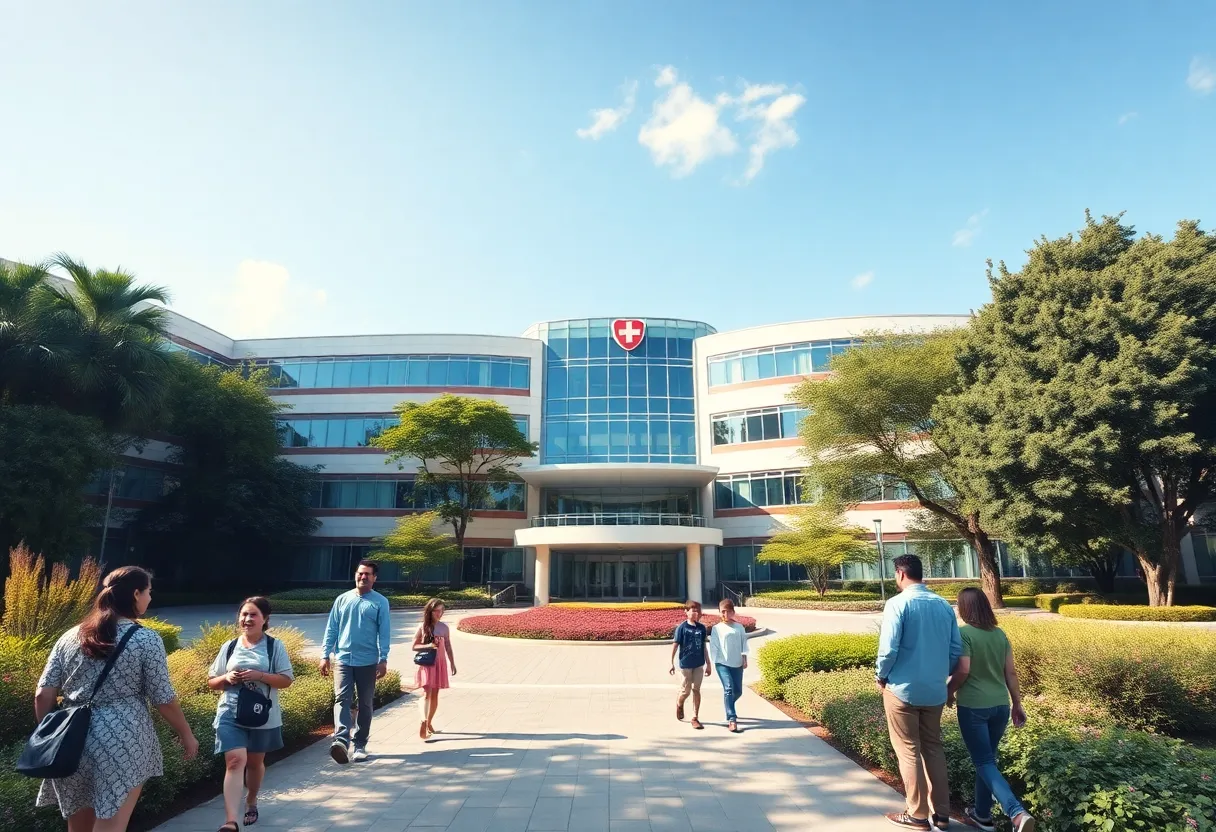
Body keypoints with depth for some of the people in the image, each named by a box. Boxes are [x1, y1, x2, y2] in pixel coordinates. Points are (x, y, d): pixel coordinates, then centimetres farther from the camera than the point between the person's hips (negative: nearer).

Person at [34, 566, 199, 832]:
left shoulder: (70, 637, 7)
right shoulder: (146, 639, -8)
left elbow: (43, 696, 6)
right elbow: (163, 699, -6)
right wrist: (186, 734, 7)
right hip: (122, 743, -6)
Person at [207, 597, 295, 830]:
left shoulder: (275, 646, -5)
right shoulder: (229, 647, 2)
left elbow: (286, 680, -7)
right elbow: (212, 682, 9)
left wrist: (259, 675, -20)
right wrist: (227, 678, -12)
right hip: (230, 714, 0)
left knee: (255, 762, 17)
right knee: (235, 761, -15)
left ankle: (251, 803, 42)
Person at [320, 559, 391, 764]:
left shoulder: (380, 602, -2)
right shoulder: (343, 599, 7)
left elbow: (384, 633, -5)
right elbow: (331, 629, 8)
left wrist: (383, 660, -12)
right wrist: (325, 655, 2)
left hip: (368, 662, -1)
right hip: (343, 659, 2)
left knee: (365, 704, 7)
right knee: (341, 699, -13)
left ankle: (360, 745, 16)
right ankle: (341, 740, -24)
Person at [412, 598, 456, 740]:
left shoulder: (444, 627, 3)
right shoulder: (422, 627, -5)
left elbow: (448, 647, 9)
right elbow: (414, 646, -3)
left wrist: (452, 663, 7)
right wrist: (428, 646, -18)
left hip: (439, 664, 3)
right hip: (426, 663, -3)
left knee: (435, 695, 10)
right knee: (427, 693, -16)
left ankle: (429, 722, 24)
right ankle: (424, 723, -20)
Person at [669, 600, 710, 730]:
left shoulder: (702, 628, 0)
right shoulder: (682, 628, -12)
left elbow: (704, 647, 7)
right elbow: (675, 645, -8)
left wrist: (708, 664, 9)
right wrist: (672, 663, -7)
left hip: (699, 664, 3)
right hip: (685, 664, -3)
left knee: (696, 690, 6)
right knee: (686, 691, 6)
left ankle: (695, 718, 14)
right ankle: (679, 704, 39)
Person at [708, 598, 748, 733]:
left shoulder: (739, 627, 5)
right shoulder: (716, 629, -1)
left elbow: (744, 644, 6)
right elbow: (713, 647, -2)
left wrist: (744, 659, -2)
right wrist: (716, 661, -8)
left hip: (737, 664, 4)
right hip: (723, 663, -3)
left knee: (738, 691, 11)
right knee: (728, 689, -17)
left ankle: (729, 709, 43)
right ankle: (732, 720, -18)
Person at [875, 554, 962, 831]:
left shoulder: (897, 603, -16)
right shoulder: (944, 605, 1)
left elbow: (889, 648, -19)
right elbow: (957, 648, 5)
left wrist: (881, 676, -2)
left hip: (903, 689, -5)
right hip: (935, 691, 5)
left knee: (908, 751, 7)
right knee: (933, 748, 18)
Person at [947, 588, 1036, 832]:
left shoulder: (964, 633, -14)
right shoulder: (1000, 634, 5)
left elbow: (963, 670, -19)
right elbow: (1011, 672, 7)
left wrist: (949, 691, -3)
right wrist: (1017, 704, 16)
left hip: (973, 707, -7)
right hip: (1000, 706, 7)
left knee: (984, 763, 1)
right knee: (986, 758, 19)